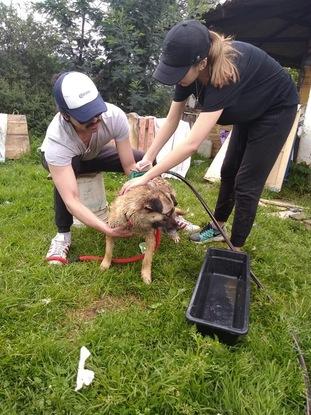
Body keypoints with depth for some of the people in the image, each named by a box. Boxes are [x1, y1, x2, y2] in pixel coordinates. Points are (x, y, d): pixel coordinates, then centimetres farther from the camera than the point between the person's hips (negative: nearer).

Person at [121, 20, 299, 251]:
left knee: (247, 183, -8)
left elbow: (192, 144, -44)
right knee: (228, 172, 12)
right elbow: (172, 120, -8)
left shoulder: (226, 72, -41)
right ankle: (217, 228, 29)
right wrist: (148, 158, -10)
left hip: (275, 110, -7)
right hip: (249, 112, 8)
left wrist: (146, 177, -40)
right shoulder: (189, 69, -19)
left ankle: (236, 250, 7)